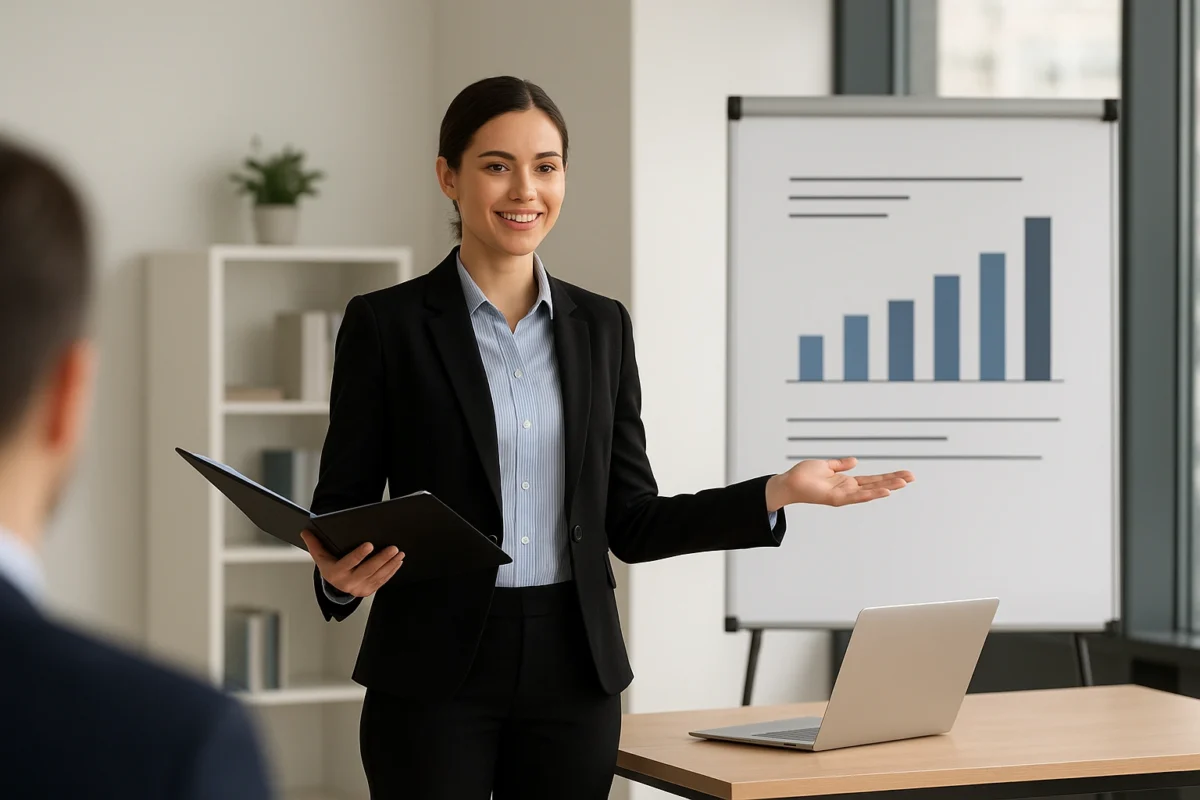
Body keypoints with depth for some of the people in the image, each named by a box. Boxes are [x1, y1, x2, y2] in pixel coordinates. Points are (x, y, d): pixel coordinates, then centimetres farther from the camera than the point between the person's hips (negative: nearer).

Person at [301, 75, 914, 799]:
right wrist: (341, 573, -23)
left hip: (572, 668, 3)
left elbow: (629, 523, 8)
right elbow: (340, 505, -1)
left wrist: (777, 493, -2)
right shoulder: (386, 324, -2)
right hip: (434, 672, -3)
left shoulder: (601, 326, 8)